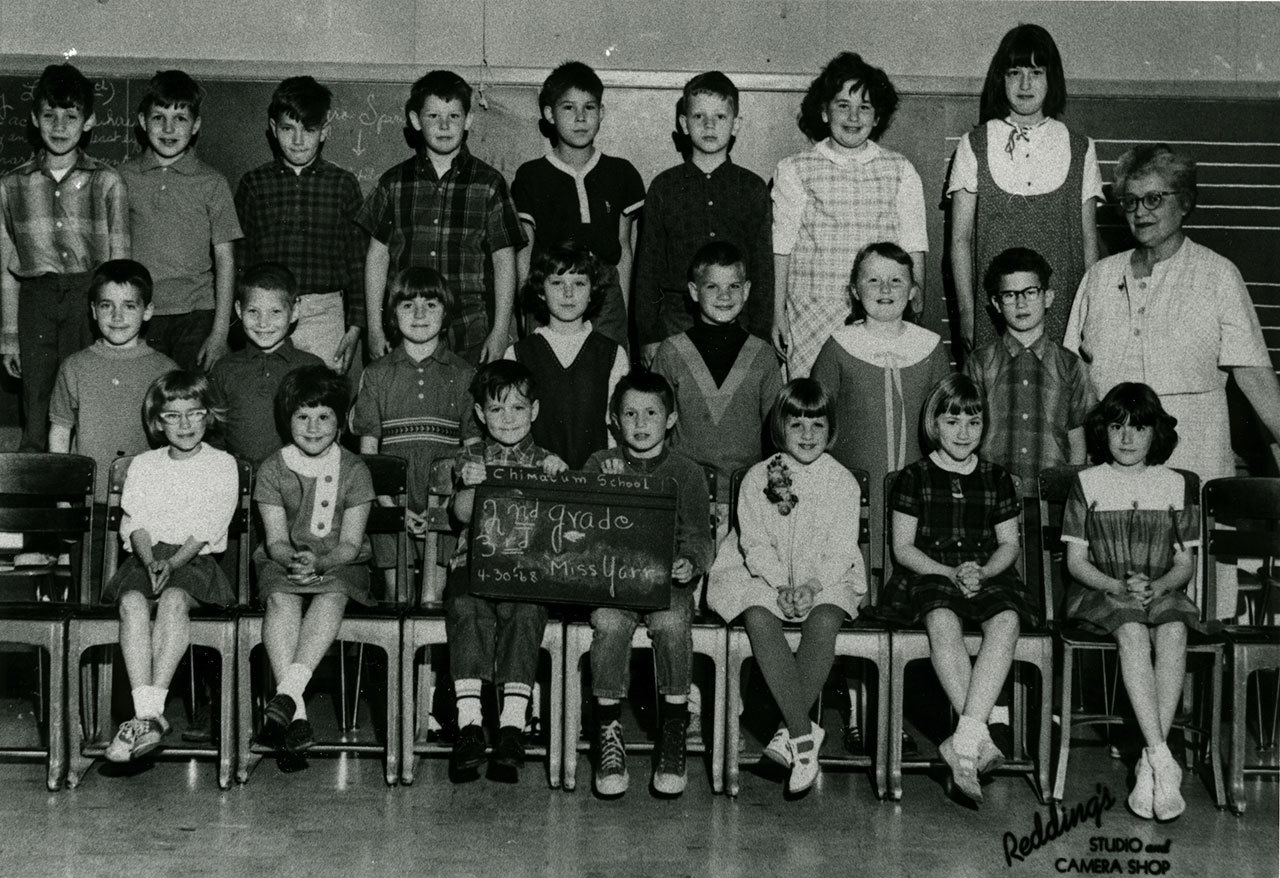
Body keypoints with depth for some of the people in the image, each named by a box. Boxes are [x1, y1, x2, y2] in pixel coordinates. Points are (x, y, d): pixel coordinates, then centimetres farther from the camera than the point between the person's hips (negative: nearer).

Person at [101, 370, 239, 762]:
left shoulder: (222, 464, 10)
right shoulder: (143, 465, 18)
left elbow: (208, 525, -2)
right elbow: (135, 522, 5)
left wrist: (173, 562, -18)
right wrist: (150, 560, -16)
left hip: (195, 558, -2)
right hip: (147, 555, 2)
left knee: (173, 599, -36)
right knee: (132, 601, -32)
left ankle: (153, 709, -44)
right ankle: (147, 714, -43)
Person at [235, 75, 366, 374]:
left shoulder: (343, 184, 5)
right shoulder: (254, 184, 7)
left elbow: (358, 262, 6)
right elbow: (240, 259, 10)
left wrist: (355, 327, 1)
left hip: (324, 315, -1)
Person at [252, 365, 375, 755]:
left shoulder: (353, 470, 1)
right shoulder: (272, 470, 3)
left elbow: (350, 543, -5)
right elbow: (275, 540, -2)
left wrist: (319, 562, -26)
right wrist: (293, 559, -26)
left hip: (340, 563, 0)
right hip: (283, 562, 1)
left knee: (333, 595, -35)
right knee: (281, 599, -32)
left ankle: (288, 691, -47)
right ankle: (296, 712, -43)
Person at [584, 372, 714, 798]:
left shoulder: (686, 472, 11)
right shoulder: (599, 465, 14)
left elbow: (698, 535, 6)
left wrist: (690, 561, -16)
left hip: (667, 579, 0)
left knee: (671, 622, -32)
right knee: (609, 623, -32)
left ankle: (673, 733, -18)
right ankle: (608, 730, -19)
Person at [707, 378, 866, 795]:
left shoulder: (843, 482, 4)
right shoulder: (758, 479, 6)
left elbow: (841, 550, -2)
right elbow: (755, 544, -1)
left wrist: (812, 585, -20)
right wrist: (782, 585, -17)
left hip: (827, 579, 0)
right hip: (765, 576, 1)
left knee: (824, 622, -34)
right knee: (758, 619, -32)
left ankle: (789, 730, -26)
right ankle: (804, 731, -32)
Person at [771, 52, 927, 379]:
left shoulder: (900, 172, 10)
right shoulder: (793, 171, 6)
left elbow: (914, 247, 10)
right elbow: (781, 247, 6)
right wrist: (778, 314, 2)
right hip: (813, 319, -1)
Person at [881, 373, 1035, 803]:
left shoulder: (997, 479, 17)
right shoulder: (914, 478, 9)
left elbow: (1009, 544, 15)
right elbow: (903, 548, 4)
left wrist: (983, 571, -7)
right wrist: (949, 573, -12)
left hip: (988, 576, 2)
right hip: (928, 576, -2)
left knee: (1006, 621, -34)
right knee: (943, 621, -38)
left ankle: (965, 739, -44)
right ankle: (979, 737, -42)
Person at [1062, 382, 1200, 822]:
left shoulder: (1177, 486, 13)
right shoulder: (1087, 483, 9)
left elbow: (1186, 563, 11)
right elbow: (1076, 560, 4)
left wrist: (1157, 587, -11)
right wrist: (1118, 586, -14)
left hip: (1162, 591, 2)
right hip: (1099, 591, -1)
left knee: (1173, 631, -33)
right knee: (1132, 631, -35)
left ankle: (1149, 765, -37)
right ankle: (1163, 762, -42)